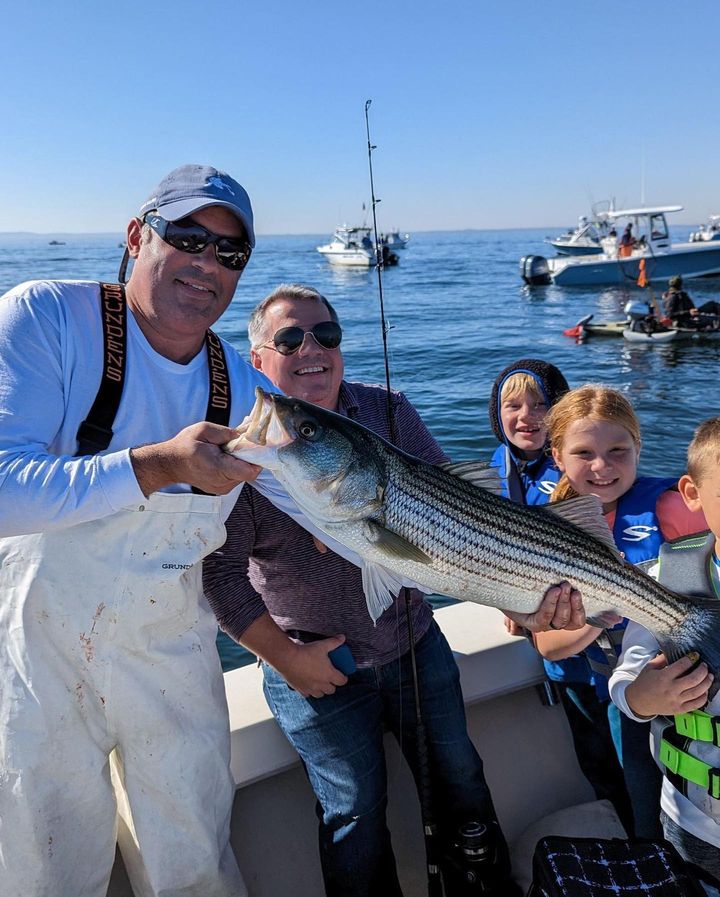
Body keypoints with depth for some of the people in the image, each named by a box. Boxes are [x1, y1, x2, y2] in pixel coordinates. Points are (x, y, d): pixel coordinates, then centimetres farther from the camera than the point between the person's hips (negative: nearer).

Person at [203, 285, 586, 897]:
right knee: (356, 813, 9)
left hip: (415, 641, 4)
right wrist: (285, 656, -16)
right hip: (316, 667, -4)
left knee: (460, 780, 19)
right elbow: (220, 570, -18)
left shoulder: (390, 413, -5)